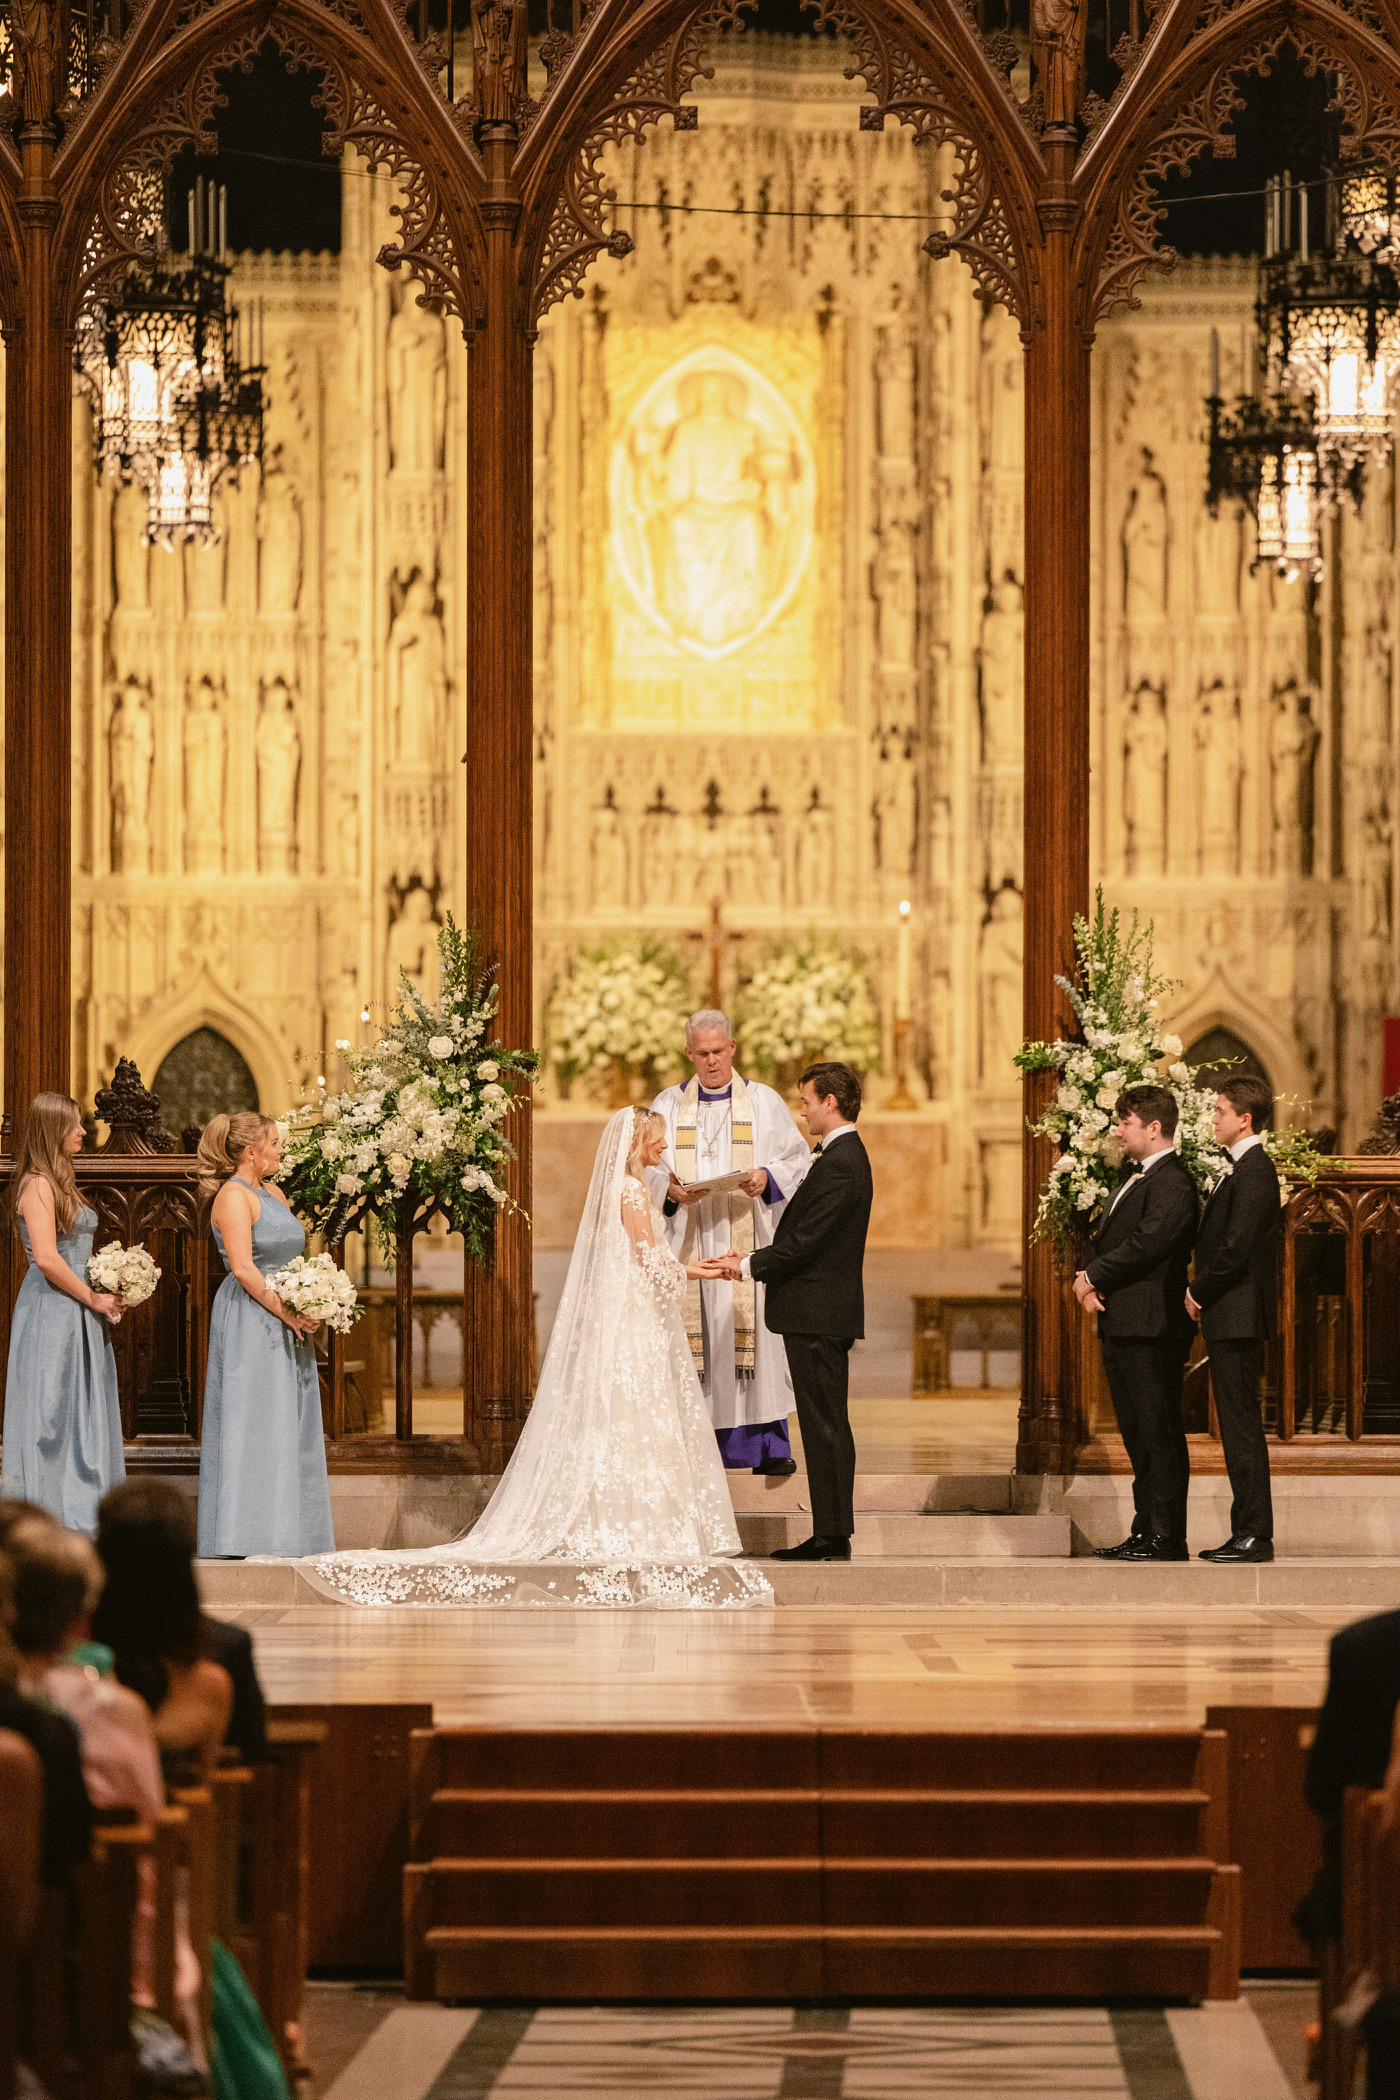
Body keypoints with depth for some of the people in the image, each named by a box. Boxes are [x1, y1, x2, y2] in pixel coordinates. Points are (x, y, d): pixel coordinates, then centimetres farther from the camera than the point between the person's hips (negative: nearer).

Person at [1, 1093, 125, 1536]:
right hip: (50, 1314, -9)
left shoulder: (59, 1183, 15)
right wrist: (93, 1299, -13)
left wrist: (103, 1296, 8)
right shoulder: (38, 1186, -14)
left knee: (81, 1412, 10)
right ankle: (48, 1519, -2)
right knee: (50, 1412, -5)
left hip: (76, 1312, 9)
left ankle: (80, 1514, 13)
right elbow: (47, 1258, -22)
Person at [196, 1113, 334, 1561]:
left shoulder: (272, 1194, 16)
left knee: (287, 1425, 9)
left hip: (284, 1322, 9)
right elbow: (243, 1268, -19)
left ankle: (285, 1534, 11)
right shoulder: (234, 1195, -12)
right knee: (252, 1422, -9)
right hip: (250, 1321, -9)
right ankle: (247, 1536, -8)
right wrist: (287, 1313, -18)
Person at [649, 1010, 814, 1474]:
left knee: (755, 1339, -6)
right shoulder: (669, 1105, 13)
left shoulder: (764, 1102, 9)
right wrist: (668, 1187, -12)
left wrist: (768, 1177, -14)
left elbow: (797, 1161, 6)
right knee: (693, 1341, -5)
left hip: (748, 1240, -1)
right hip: (690, 1242, 1)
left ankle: (768, 1444, -4)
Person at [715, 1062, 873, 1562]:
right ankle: (831, 1534, 15)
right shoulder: (846, 1155, 16)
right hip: (824, 1314, 11)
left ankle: (832, 1536, -5)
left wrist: (751, 1265, -9)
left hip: (818, 1314, -11)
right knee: (827, 1427, 12)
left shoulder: (839, 1164, -18)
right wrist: (756, 1260, 12)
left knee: (825, 1426, -7)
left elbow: (805, 1241, -20)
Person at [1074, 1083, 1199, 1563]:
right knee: (1136, 1434, 13)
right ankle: (1145, 1531, 19)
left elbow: (1145, 1244, -22)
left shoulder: (1172, 1184, -14)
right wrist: (1090, 1280, 0)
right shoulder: (1133, 1178, 19)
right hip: (1120, 1326, 10)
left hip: (1152, 1327, -10)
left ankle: (1167, 1537, -5)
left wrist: (1094, 1277, -11)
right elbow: (1106, 1238, 19)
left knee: (1159, 1433, -7)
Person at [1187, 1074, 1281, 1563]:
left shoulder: (1254, 1171, -15)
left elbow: (1236, 1249, -20)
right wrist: (1201, 1292, 11)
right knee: (1237, 1426, 11)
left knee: (1241, 1425, -9)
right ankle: (1247, 1531, 14)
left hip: (1238, 1316, -10)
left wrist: (1197, 1295, -10)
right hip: (1228, 1318, 10)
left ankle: (1254, 1534, -8)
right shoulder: (1241, 1169, 17)